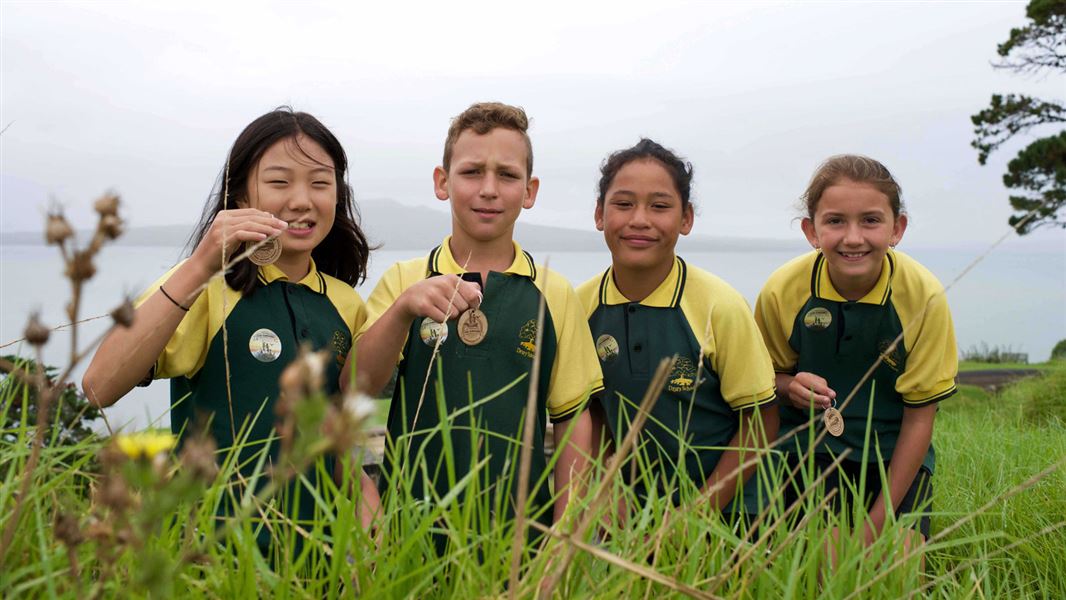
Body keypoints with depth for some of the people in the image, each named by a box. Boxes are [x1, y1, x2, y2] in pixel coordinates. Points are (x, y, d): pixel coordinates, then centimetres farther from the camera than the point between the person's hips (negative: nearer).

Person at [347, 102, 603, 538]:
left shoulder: (555, 295, 2)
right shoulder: (403, 281, 1)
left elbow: (572, 419, 4)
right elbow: (356, 388, -12)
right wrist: (403, 309, -28)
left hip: (522, 517, 1)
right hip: (411, 521, 0)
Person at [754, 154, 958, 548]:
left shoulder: (924, 296, -17)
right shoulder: (782, 290, -15)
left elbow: (920, 415, -11)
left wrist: (879, 520, -12)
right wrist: (790, 387, -24)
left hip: (896, 460, 1)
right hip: (807, 451, 0)